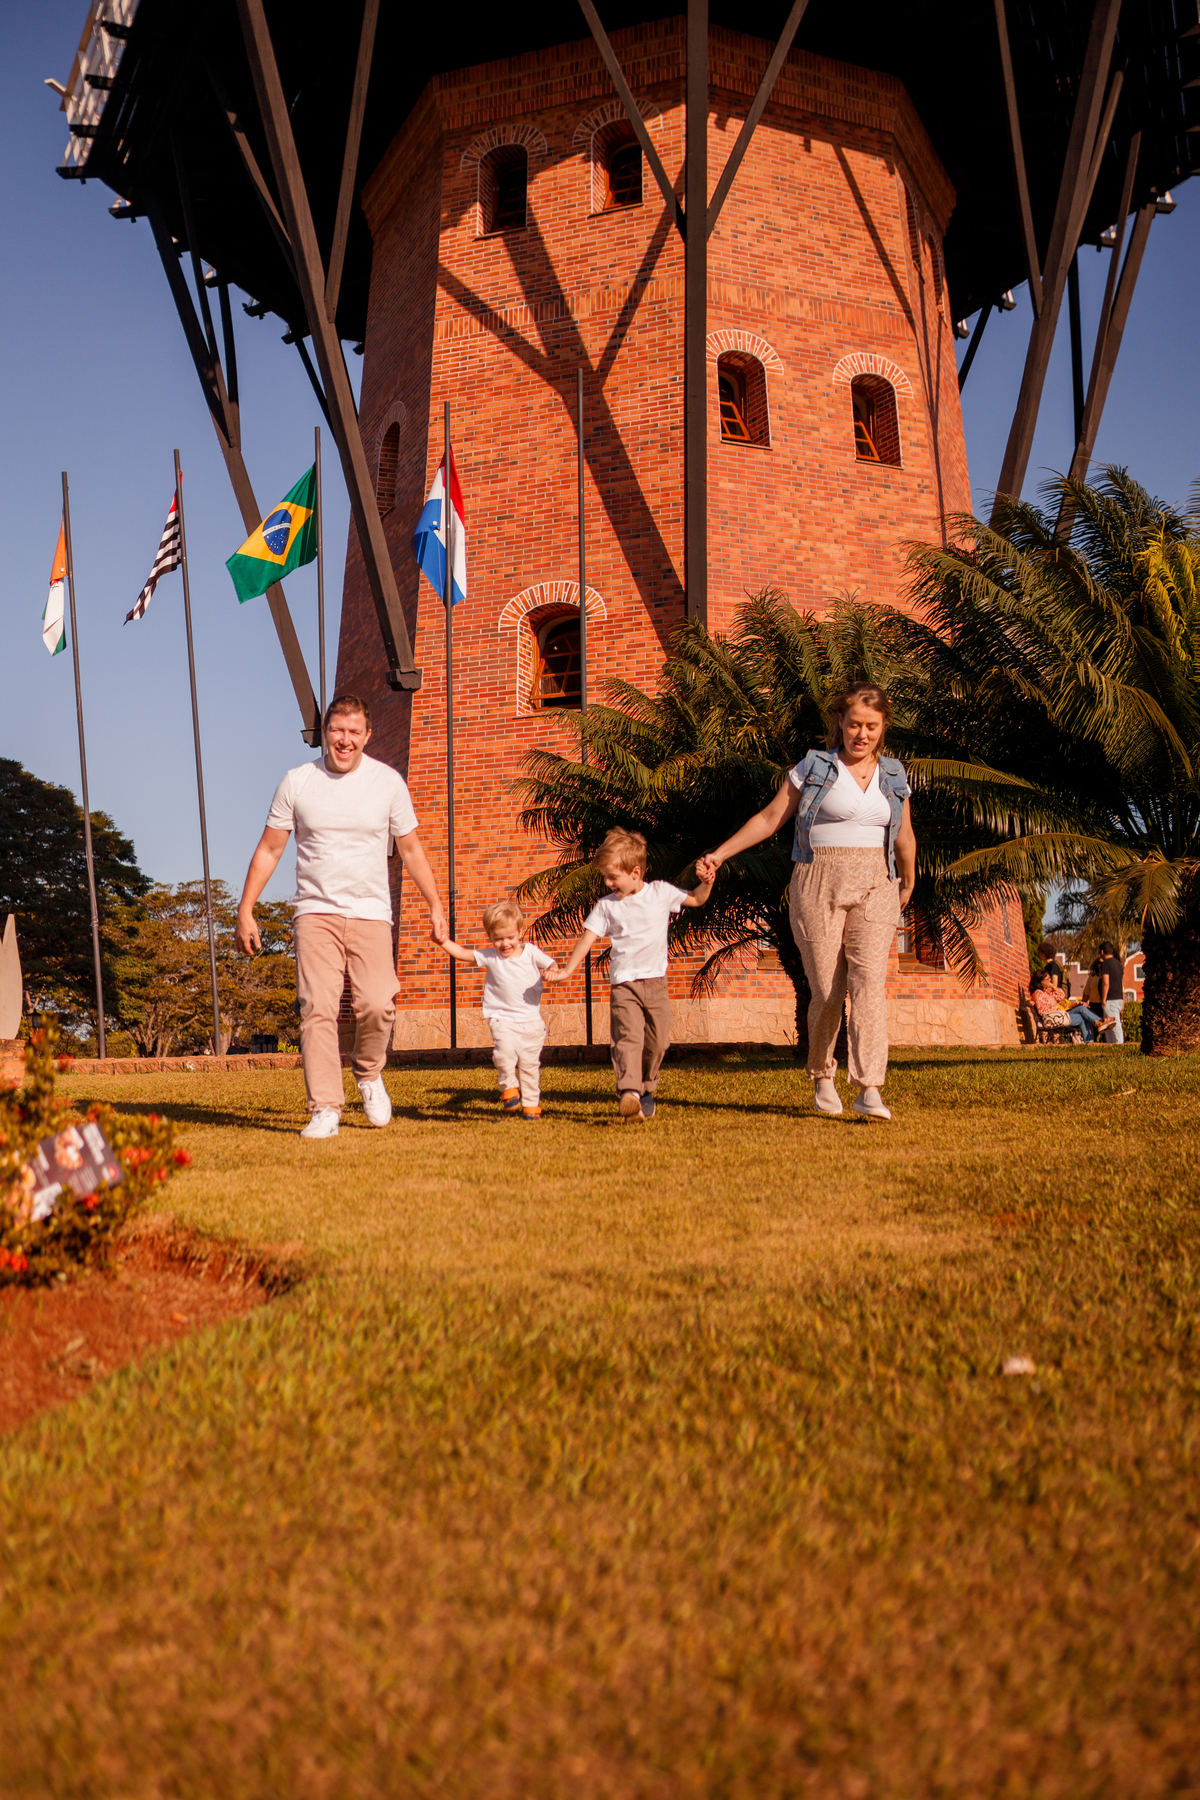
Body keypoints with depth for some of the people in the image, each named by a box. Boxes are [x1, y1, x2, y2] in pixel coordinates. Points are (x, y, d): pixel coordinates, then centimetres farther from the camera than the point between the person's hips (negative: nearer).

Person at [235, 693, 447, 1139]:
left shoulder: (388, 782, 4)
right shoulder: (297, 782, 3)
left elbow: (411, 850, 13)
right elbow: (268, 850, 9)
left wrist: (435, 905, 10)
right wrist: (245, 911, 6)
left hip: (370, 914, 0)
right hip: (316, 913, 0)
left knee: (377, 1004, -16)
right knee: (317, 1007, -12)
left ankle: (368, 1074, 14)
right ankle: (325, 1109, -7)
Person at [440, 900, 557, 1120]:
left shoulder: (531, 953, 1)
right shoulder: (490, 957, 0)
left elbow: (552, 965, 0)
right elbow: (463, 954, -1)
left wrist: (552, 972, -23)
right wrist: (444, 942, -15)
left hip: (532, 1020, 1)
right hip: (503, 1019, -1)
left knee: (530, 1063, 7)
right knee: (504, 1050, -26)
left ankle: (531, 1103, 21)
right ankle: (509, 1088, -2)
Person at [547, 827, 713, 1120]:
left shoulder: (661, 892, 5)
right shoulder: (606, 906, 4)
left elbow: (697, 899, 16)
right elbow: (587, 938, 2)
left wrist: (707, 883, -5)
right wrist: (567, 970, -7)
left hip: (656, 981, 2)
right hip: (623, 983, -2)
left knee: (657, 1041, 5)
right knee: (628, 1037, -19)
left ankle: (645, 1092, 24)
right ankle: (629, 1093, -33)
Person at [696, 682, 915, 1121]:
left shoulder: (892, 776, 11)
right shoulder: (815, 767, 3)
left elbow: (904, 838, 24)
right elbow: (769, 818, 6)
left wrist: (908, 884, 35)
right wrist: (719, 854, 3)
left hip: (875, 888, 2)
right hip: (818, 885, -2)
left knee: (869, 983, -12)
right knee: (827, 989, -2)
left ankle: (869, 1090, -16)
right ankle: (822, 1077, 21)